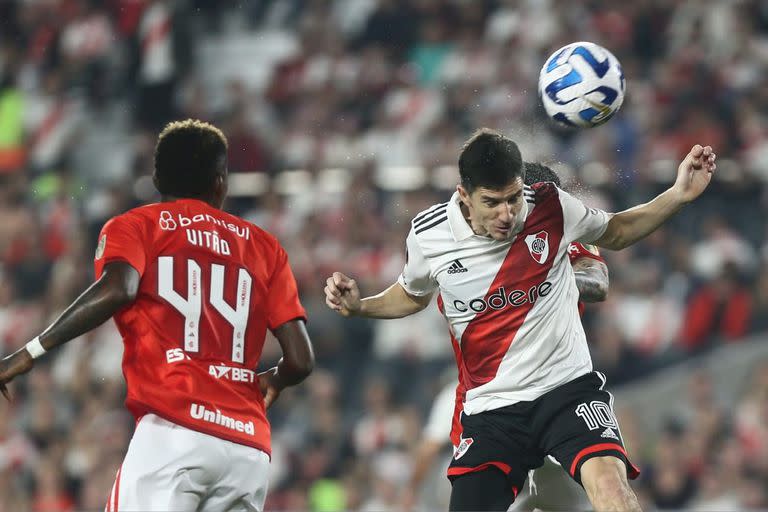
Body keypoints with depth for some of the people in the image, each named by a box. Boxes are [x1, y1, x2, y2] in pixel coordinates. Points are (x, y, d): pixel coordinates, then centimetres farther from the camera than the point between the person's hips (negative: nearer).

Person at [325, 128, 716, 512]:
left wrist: (680, 195, 2)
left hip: (567, 385, -2)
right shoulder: (427, 235, -3)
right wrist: (358, 305, 1)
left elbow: (616, 234, 15)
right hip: (491, 406, 2)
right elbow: (411, 295, 20)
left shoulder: (551, 207, -6)